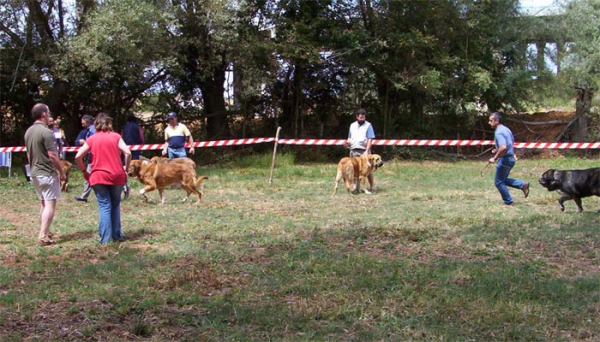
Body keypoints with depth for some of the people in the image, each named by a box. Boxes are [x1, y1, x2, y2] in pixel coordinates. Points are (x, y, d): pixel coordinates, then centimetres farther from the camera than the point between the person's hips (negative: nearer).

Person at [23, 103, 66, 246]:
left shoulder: (28, 132, 9)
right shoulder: (46, 132, -17)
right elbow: (52, 156, -19)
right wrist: (61, 172, -9)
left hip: (35, 173, 9)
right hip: (47, 173, -9)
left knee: (44, 203, 19)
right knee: (50, 204, -6)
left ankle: (44, 232, 25)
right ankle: (43, 237, -12)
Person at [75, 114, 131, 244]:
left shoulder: (92, 139, 5)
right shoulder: (116, 136, 4)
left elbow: (78, 157, -2)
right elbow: (128, 153, -10)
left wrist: (84, 171, 10)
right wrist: (126, 168, 3)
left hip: (98, 176, 0)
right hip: (117, 176, 0)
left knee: (104, 207, 2)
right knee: (115, 205, 15)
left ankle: (105, 238, -3)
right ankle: (116, 235, 17)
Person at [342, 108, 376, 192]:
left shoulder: (368, 125, -1)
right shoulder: (352, 125, 14)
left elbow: (370, 139, -7)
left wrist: (367, 151, -17)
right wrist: (347, 142, 0)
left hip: (364, 151, -5)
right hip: (353, 150, 5)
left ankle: (371, 187, 4)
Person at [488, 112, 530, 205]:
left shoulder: (499, 132, -20)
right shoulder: (505, 129, 12)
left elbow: (503, 147, -34)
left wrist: (495, 158, -25)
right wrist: (497, 150, 18)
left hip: (505, 159, -10)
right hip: (511, 158, 10)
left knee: (499, 182, 4)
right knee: (503, 179, 22)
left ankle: (508, 202, 10)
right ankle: (523, 185, 12)